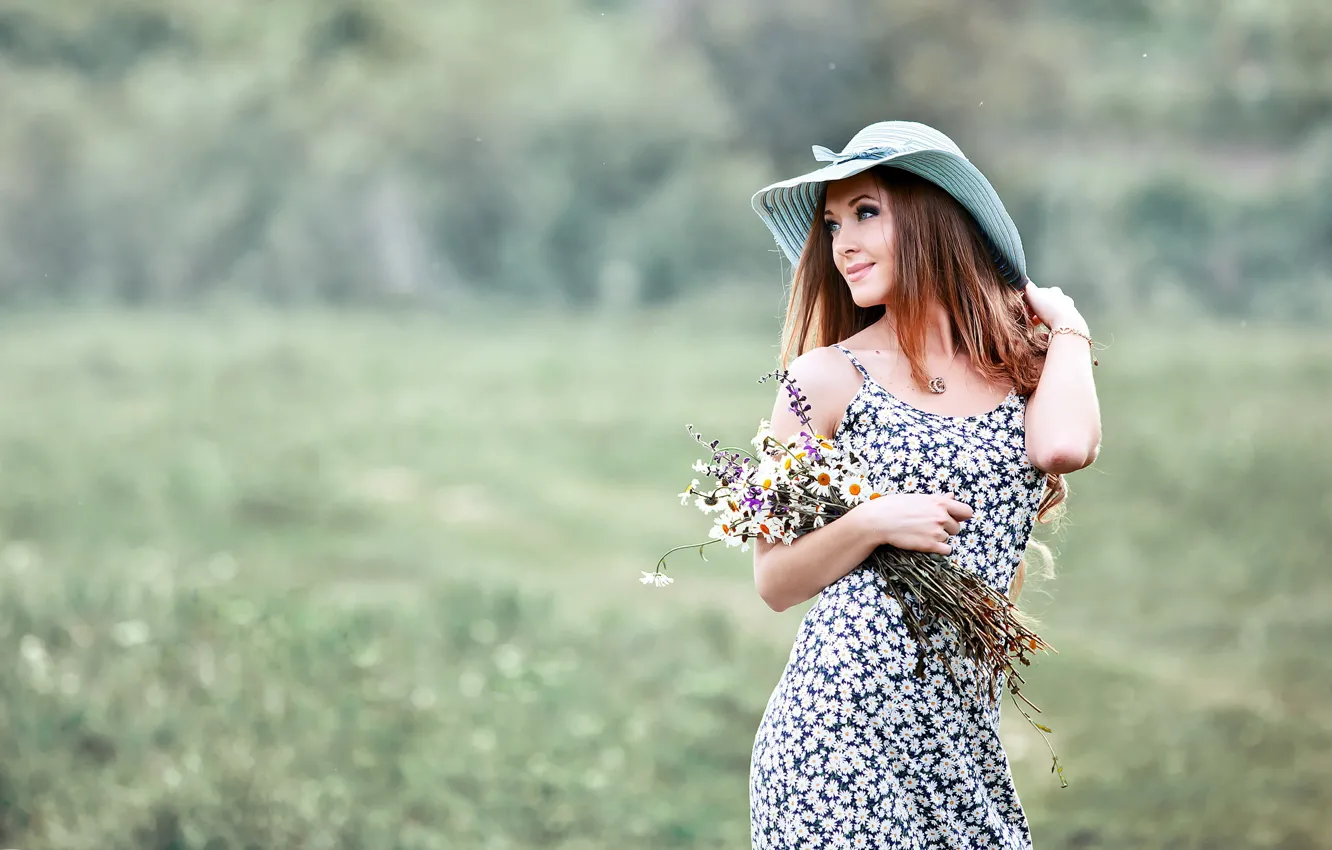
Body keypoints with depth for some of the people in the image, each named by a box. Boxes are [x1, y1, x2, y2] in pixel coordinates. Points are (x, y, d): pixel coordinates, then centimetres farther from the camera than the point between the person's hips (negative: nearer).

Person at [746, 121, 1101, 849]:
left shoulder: (1018, 370, 10)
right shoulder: (829, 377, 1)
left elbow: (1065, 445, -13)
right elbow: (775, 583, 3)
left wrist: (1065, 326, 4)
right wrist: (872, 522, -14)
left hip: (960, 728, 3)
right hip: (839, 717, -3)